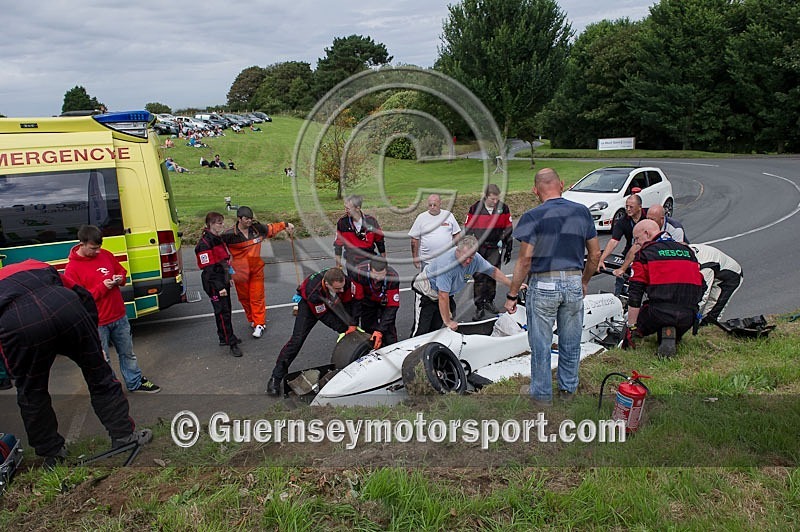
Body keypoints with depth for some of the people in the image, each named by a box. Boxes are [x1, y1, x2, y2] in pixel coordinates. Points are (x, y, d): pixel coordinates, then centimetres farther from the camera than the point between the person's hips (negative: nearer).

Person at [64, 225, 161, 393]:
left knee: (127, 352, 19)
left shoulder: (106, 255, 2)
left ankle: (135, 382, 35)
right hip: (97, 323, -5)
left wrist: (120, 279, -5)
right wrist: (101, 287, -23)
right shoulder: (72, 269, -13)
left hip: (119, 316, 5)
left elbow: (122, 271, 18)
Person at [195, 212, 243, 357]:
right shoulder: (204, 243, -18)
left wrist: (228, 278, 23)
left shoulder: (218, 239, 12)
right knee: (223, 312, -6)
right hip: (214, 284, -9)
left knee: (225, 310, 16)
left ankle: (224, 337, 30)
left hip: (223, 281, 9)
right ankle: (232, 343, -1)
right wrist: (219, 287, -24)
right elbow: (208, 268, -22)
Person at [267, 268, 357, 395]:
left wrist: (351, 324, -19)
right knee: (297, 339, -16)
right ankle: (276, 378, -8)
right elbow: (322, 315, -29)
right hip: (309, 304, -4)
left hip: (332, 302, 5)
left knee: (349, 331, -1)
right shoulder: (313, 292, -44)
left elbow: (347, 302, -14)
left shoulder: (344, 281, -33)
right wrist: (342, 328, -29)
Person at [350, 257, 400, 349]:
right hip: (368, 301, 1)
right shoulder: (360, 272, -35)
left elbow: (392, 307, -30)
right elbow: (357, 299, -22)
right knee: (368, 328, 1)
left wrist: (380, 330, -35)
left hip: (386, 301, -1)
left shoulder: (393, 277, -37)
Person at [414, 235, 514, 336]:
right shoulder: (447, 263, -36)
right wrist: (447, 322, -25)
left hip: (447, 294, 7)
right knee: (422, 331, -13)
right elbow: (443, 296, -32)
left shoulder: (475, 258, -17)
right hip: (426, 293, -6)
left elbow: (493, 271, 3)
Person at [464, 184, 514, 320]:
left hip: (495, 248, 2)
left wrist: (508, 249, 11)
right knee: (479, 277, -3)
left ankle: (489, 301, 26)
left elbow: (508, 229, 10)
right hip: (478, 249, -2)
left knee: (492, 275, 7)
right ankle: (479, 307, 3)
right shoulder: (475, 209, -4)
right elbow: (467, 229, 3)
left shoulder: (503, 208, 2)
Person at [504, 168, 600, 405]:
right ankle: (568, 389, 33)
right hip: (574, 282, 4)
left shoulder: (533, 216, -11)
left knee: (541, 343, 9)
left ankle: (542, 393, 21)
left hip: (543, 285, -4)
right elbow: (595, 254, 7)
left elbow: (525, 260, -14)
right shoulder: (582, 212, 2)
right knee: (570, 342, 17)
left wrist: (512, 294, -6)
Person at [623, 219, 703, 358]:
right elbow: (700, 286, 21)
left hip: (659, 313, -5)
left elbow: (635, 295, -3)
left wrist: (631, 327, 0)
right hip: (689, 317, 5)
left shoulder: (645, 253, 2)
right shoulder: (688, 250, 18)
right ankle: (675, 336, -1)